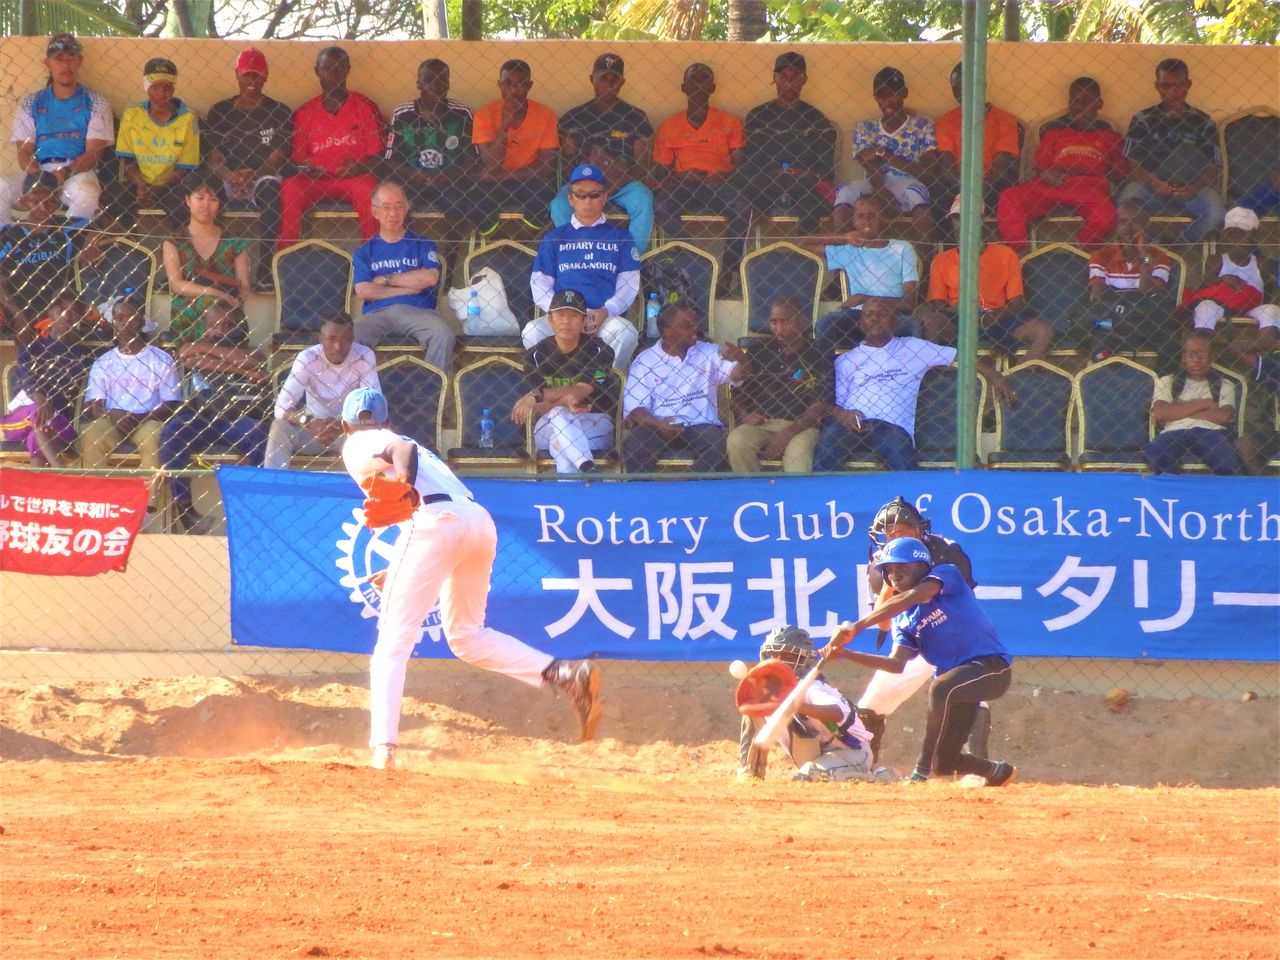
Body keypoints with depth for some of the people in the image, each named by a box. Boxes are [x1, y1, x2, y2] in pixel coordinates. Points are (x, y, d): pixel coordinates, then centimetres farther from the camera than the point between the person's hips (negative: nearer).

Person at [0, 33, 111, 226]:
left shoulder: (95, 103, 11)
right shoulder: (30, 104, 17)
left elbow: (93, 153, 1)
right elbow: (24, 152, 9)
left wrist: (66, 172, -20)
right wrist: (38, 176, -16)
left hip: (78, 172, -2)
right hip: (37, 172, 2)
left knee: (87, 195, -39)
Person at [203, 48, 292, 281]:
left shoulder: (279, 113, 9)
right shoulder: (220, 111, 13)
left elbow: (278, 158, -1)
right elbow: (214, 157, 5)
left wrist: (252, 176, -21)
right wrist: (232, 177, -18)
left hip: (264, 177, -1)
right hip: (228, 183, 1)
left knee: (270, 188, -39)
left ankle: (265, 268, -40)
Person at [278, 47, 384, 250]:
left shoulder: (365, 108, 9)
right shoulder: (305, 113, 13)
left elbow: (377, 155, 5)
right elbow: (298, 159, 14)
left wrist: (359, 167, -16)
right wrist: (305, 169, -10)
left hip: (354, 178, -1)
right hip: (316, 180, 1)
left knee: (367, 188, -36)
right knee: (290, 188, -31)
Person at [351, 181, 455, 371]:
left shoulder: (422, 245, 17)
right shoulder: (365, 251, 17)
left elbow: (430, 278, -2)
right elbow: (363, 291, 1)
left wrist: (386, 280, 2)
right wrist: (406, 288, -1)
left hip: (418, 312, 0)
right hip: (378, 313, 0)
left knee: (443, 336, -34)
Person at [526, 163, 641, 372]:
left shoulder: (620, 238, 18)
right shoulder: (554, 238, 19)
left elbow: (628, 285, 9)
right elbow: (540, 285, 11)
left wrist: (605, 312, -11)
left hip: (607, 318, -1)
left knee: (625, 331, -35)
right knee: (532, 331, -31)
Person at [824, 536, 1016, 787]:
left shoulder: (946, 575, -7)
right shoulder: (903, 619, 11)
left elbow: (910, 598, -25)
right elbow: (896, 663, -2)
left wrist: (858, 626, -33)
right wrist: (845, 654, -13)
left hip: (992, 666, -8)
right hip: (955, 677, 8)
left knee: (941, 687, -37)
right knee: (944, 763, 6)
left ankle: (922, 771, -33)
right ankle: (998, 772, 37)